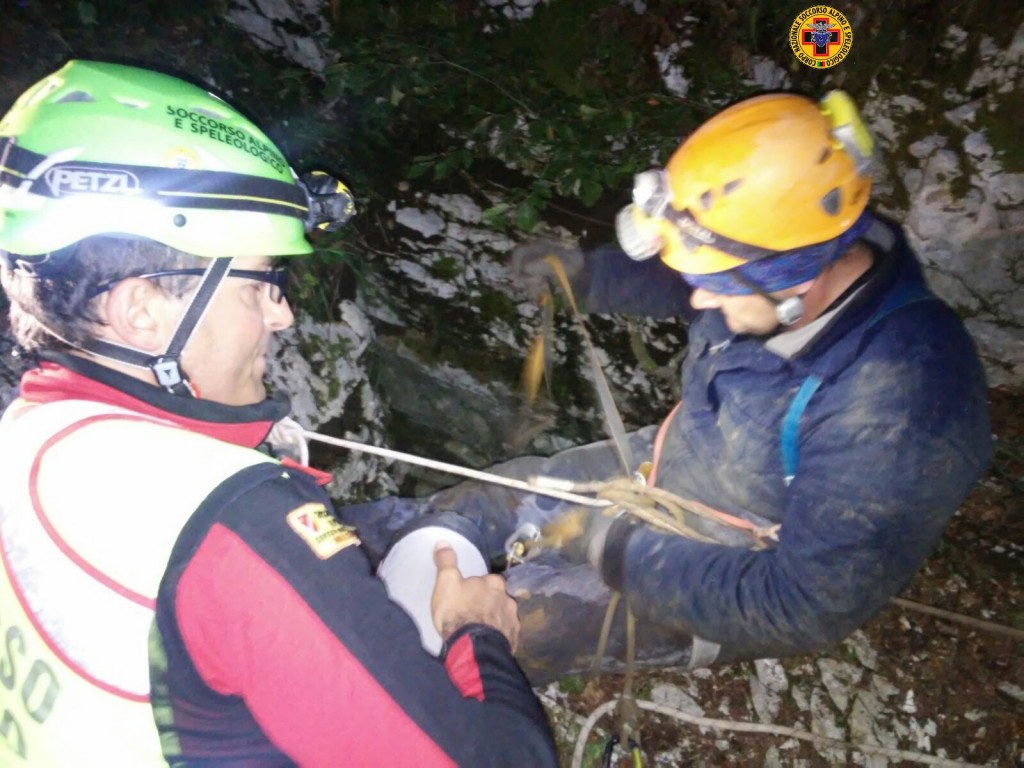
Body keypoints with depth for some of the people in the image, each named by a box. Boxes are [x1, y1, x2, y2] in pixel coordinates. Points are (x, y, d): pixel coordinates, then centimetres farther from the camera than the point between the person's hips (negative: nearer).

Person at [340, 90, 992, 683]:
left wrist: (621, 552, -26)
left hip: (742, 587, -6)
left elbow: (801, 609, -30)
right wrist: (589, 277, -3)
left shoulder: (894, 414, -38)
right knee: (481, 506, 8)